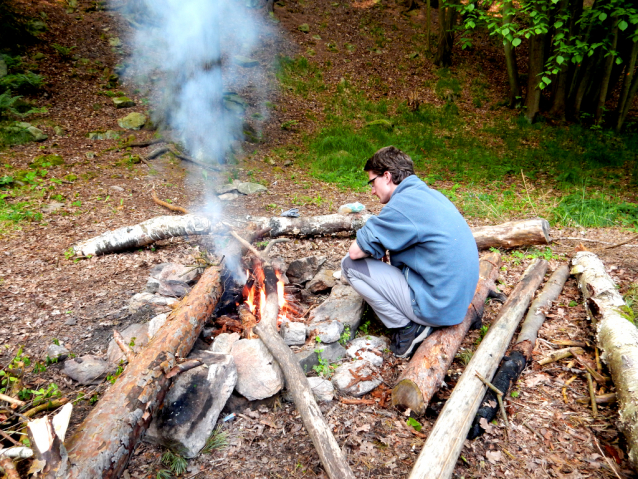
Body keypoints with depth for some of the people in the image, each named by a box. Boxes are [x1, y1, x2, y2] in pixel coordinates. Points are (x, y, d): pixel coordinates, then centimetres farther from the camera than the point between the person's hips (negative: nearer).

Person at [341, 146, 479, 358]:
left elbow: (356, 251, -16)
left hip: (436, 307, -9)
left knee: (351, 264, -5)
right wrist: (380, 247, 10)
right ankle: (411, 321, 13)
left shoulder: (403, 203, -18)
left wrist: (376, 249, 5)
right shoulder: (430, 195, 11)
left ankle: (407, 328, -2)